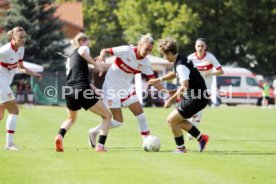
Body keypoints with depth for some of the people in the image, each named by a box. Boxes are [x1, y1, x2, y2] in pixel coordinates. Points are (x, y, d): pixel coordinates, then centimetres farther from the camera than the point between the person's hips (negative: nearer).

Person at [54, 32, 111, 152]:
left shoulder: (69, 58, 29)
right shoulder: (82, 48, 7)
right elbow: (83, 52, -19)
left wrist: (94, 89, 35)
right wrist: (96, 65, -13)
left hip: (69, 91, 7)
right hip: (82, 90, -7)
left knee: (71, 119, 32)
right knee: (107, 116, 7)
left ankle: (59, 136, 2)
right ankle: (100, 145, -9)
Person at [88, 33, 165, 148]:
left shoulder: (145, 62, -5)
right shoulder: (126, 51, -20)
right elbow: (105, 50, -16)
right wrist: (102, 56, -40)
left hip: (126, 87, 6)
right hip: (112, 86, -6)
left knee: (140, 113, -4)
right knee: (118, 121, -7)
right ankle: (94, 132, 15)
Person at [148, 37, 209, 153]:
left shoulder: (181, 65, -22)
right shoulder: (180, 61, 10)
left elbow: (184, 86, -32)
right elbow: (175, 74, 33)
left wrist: (171, 100, -28)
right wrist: (159, 80, 27)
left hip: (196, 99, -10)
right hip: (193, 96, 10)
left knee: (171, 120, -5)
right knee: (178, 120, 19)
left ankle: (181, 148, 7)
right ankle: (201, 138, 23)